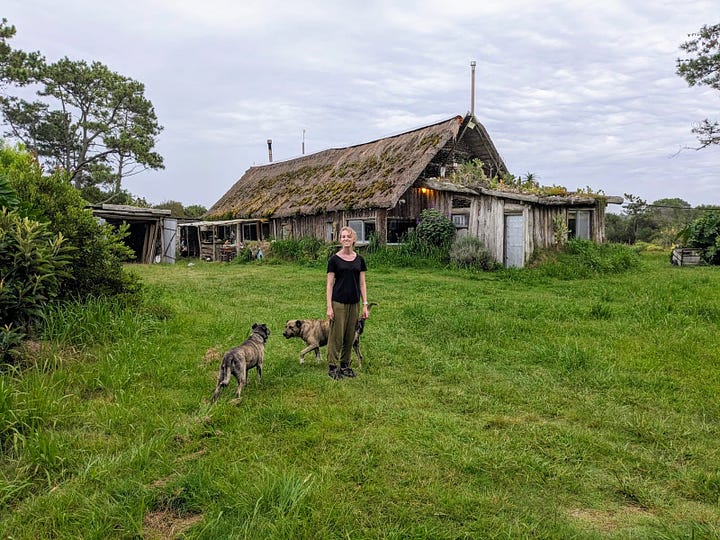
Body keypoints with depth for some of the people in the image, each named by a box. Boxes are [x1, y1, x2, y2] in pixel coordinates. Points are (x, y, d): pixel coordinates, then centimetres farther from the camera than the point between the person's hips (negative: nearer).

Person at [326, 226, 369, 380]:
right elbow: (329, 284, -5)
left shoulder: (359, 259, 5)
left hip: (354, 303, 4)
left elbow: (362, 284, 8)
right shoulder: (334, 260, -4)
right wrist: (329, 306, -10)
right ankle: (332, 366, 11)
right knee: (336, 335, 0)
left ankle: (345, 365, 23)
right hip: (338, 303, -4)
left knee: (350, 336, 10)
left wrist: (365, 305, 3)